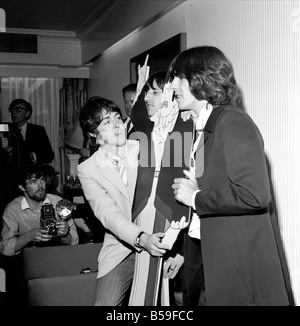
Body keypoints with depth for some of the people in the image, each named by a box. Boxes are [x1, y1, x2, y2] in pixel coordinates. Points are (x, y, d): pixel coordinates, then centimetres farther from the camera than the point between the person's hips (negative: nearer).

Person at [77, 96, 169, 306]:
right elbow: (108, 213, -12)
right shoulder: (88, 170, 0)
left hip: (159, 244, 1)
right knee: (105, 304, -9)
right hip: (121, 251, 0)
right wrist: (142, 239, -28)